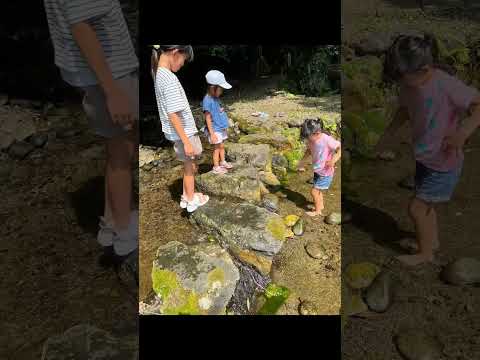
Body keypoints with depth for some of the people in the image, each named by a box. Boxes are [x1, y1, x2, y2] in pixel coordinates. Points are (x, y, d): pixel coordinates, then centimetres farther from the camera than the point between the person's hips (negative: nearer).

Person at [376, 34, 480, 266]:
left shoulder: (447, 85, -28)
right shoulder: (409, 85, -6)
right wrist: (387, 137, 14)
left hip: (444, 164, -7)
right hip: (424, 159, 7)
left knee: (416, 208, 1)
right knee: (426, 205, 22)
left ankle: (425, 253, 24)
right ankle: (433, 241, 46)